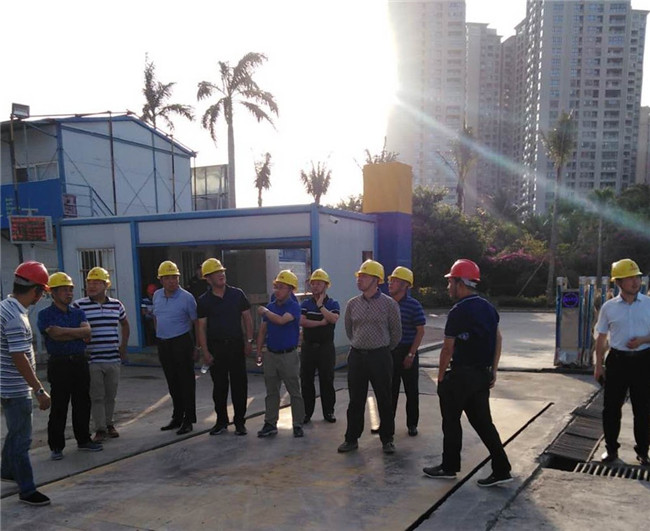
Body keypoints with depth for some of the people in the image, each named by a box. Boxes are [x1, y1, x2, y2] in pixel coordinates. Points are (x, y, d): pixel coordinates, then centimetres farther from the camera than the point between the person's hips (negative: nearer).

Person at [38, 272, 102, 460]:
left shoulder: (78, 313, 12)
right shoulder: (45, 314, -2)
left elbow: (87, 332, -4)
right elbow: (55, 335, -17)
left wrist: (64, 331, -13)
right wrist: (78, 334, -9)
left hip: (79, 362, 5)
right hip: (59, 365, -5)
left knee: (82, 403, 11)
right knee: (59, 406, 1)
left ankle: (83, 440, 24)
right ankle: (56, 446, 13)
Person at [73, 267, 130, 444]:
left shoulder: (116, 304, 6)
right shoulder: (79, 305, -5)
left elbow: (125, 325, 22)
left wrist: (123, 346, 16)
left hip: (113, 359, 3)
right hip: (91, 360, -3)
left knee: (111, 395, 13)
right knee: (96, 397, 2)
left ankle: (109, 424, 29)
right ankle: (100, 429, 13)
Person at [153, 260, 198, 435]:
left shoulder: (186, 297, -10)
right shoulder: (157, 295, 8)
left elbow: (196, 322, -6)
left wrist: (198, 345, -7)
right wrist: (160, 335, 17)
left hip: (181, 343, -6)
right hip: (163, 344, 6)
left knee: (186, 382, 0)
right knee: (172, 382, 14)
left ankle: (188, 420, 9)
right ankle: (177, 417, 27)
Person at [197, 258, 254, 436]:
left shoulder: (237, 294, 1)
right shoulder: (204, 300, 0)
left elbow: (247, 318, 6)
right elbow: (201, 327, 0)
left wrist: (249, 341, 0)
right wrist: (205, 352, -6)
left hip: (236, 345, 0)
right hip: (215, 347, 0)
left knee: (239, 384, 4)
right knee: (219, 386, 9)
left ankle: (240, 422, 16)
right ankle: (221, 422, 23)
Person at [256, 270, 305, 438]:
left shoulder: (294, 306, -9)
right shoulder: (270, 306, 7)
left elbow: (281, 320, -28)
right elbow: (262, 331, 13)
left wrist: (265, 312, -12)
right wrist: (259, 352, 9)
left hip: (288, 355, -5)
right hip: (271, 355, 5)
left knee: (294, 392, 4)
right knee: (271, 392, 12)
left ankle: (298, 425, 14)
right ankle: (270, 424, 21)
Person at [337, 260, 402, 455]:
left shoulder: (389, 304, -5)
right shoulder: (352, 304, 4)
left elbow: (396, 331, 4)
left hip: (380, 356, -3)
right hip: (356, 356, 3)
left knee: (384, 400, 7)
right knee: (356, 400, 9)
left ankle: (387, 439, 21)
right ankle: (352, 438, 21)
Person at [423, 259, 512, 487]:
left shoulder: (458, 312, -16)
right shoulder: (489, 308, 8)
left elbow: (448, 349, -15)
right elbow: (497, 340, 13)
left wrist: (441, 375, -4)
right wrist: (493, 371, 17)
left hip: (460, 376, -7)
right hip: (483, 375, 8)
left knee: (451, 421, 8)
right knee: (482, 421, 14)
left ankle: (449, 467, 21)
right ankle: (501, 469, 13)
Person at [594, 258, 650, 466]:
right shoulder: (609, 307, 0)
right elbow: (601, 338, 5)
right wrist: (599, 365, 3)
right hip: (617, 360, 0)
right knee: (611, 407, 6)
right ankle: (611, 448, 22)